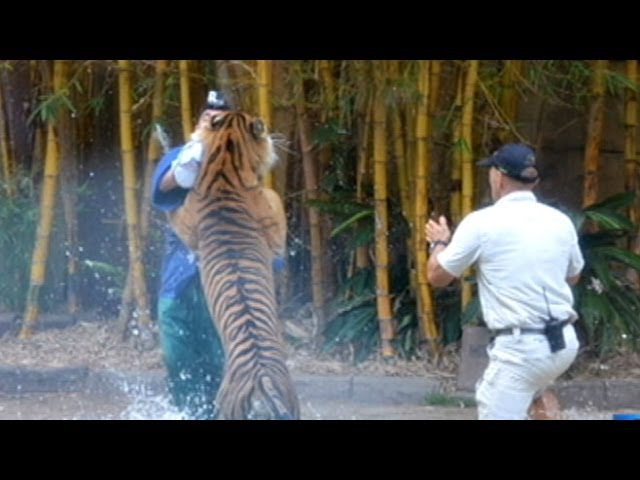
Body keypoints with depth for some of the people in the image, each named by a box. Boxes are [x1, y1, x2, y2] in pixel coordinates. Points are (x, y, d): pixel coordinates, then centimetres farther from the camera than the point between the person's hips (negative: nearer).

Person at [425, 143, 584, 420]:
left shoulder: (482, 222, -8)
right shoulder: (560, 221, 6)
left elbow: (437, 276, 3)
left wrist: (439, 242, 22)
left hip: (520, 349, -7)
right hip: (565, 342, 7)